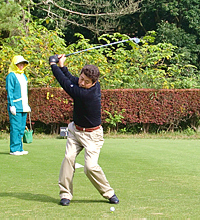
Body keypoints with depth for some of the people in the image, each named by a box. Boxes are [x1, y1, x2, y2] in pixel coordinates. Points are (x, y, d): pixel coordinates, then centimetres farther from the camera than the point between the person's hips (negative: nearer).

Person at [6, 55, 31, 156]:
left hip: (23, 107, 8)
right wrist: (12, 105, -16)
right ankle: (14, 149, -5)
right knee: (15, 128, -8)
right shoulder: (11, 76, -5)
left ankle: (19, 148, 15)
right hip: (16, 107, -8)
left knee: (21, 128, 9)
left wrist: (27, 105, 19)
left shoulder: (24, 76, 19)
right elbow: (10, 91, -9)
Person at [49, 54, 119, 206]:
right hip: (75, 130, 8)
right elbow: (72, 79, 12)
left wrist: (54, 65, -9)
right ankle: (65, 194, -3)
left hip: (92, 135, -8)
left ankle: (108, 193, 6)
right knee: (69, 158, -9)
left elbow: (65, 83, -21)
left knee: (91, 166, -15)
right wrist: (62, 66, 2)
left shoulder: (85, 94, -30)